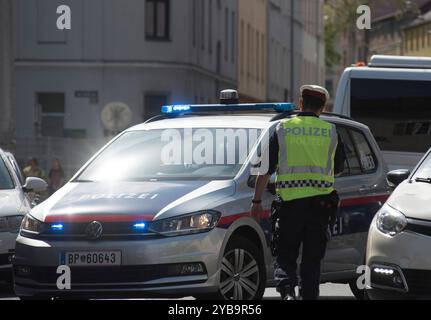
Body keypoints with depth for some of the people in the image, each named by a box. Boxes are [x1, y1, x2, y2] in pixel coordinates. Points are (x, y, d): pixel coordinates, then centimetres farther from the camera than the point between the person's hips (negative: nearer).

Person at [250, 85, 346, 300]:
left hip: (289, 202, -1)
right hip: (320, 202, 1)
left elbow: (265, 169, 2)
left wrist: (257, 201, 8)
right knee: (312, 259, 9)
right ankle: (309, 296, 8)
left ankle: (287, 291, -18)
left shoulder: (282, 129, 2)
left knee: (284, 256, 5)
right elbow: (339, 169, 16)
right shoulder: (330, 131, 6)